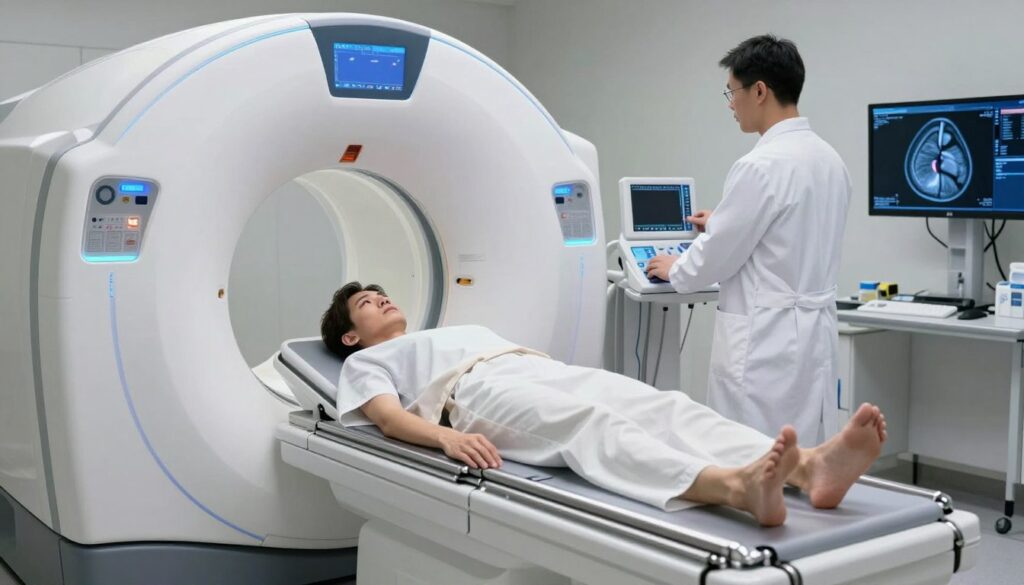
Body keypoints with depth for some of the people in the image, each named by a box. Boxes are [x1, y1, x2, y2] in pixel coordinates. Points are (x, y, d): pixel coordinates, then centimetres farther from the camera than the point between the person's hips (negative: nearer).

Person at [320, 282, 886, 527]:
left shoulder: (465, 328, 44)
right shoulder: (366, 363, 24)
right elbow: (388, 415, 2)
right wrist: (447, 436, -20)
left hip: (548, 369, 6)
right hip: (480, 391, -6)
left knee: (661, 406, -25)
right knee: (591, 425, -38)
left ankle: (810, 466, -50)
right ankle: (734, 485, -66)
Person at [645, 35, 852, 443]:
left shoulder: (761, 165, -19)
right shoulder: (829, 159, 10)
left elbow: (719, 255, -13)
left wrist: (674, 270, 7)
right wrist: (721, 225, 27)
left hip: (765, 339, -9)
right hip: (812, 332, 9)